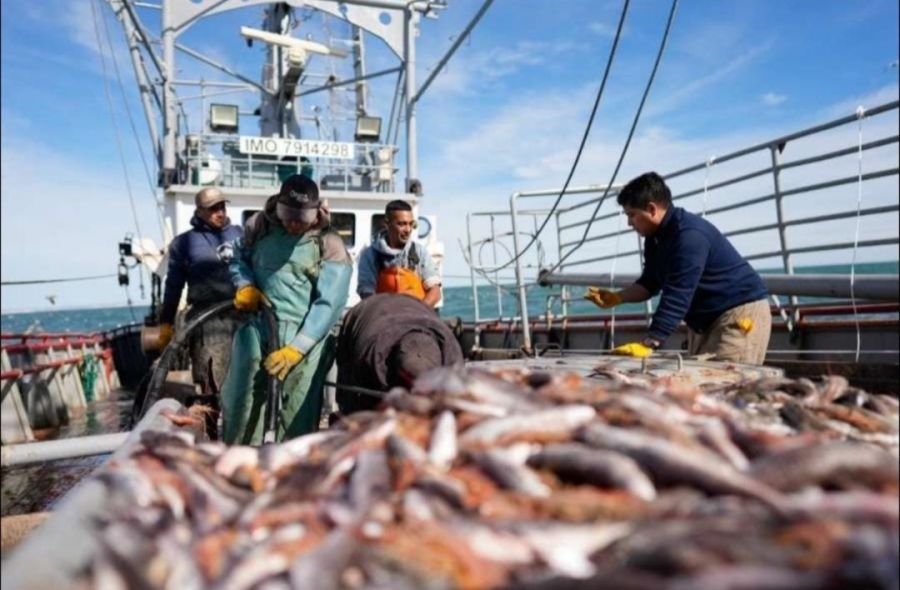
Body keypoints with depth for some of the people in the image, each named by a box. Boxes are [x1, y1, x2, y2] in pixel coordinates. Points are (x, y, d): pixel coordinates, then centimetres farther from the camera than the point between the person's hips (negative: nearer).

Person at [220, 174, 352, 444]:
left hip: (305, 340, -3)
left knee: (297, 420, -1)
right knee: (239, 407, 4)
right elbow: (239, 258, 25)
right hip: (256, 331, 3)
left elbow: (328, 305, -10)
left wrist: (295, 349, -18)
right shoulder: (260, 225, 7)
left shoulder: (329, 245, -4)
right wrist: (244, 285, 2)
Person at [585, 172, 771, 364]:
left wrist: (648, 344, -35)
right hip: (706, 318, 9)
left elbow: (676, 298, -32)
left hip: (741, 311, -9)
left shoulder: (689, 235, -26)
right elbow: (649, 283, 11)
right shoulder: (655, 238, 5)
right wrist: (616, 297, -6)